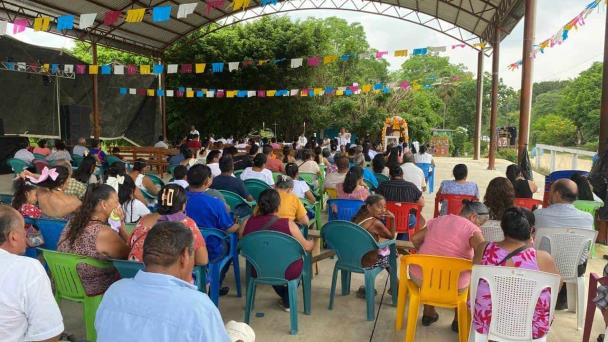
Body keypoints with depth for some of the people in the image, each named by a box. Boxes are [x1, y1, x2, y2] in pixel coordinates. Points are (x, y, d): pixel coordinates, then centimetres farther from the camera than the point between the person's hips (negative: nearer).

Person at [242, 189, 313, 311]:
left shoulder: (249, 223, -13)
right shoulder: (288, 224, -21)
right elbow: (306, 247, -5)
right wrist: (312, 243, 18)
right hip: (287, 272, -3)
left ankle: (284, 295, 49)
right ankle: (288, 301, 34)